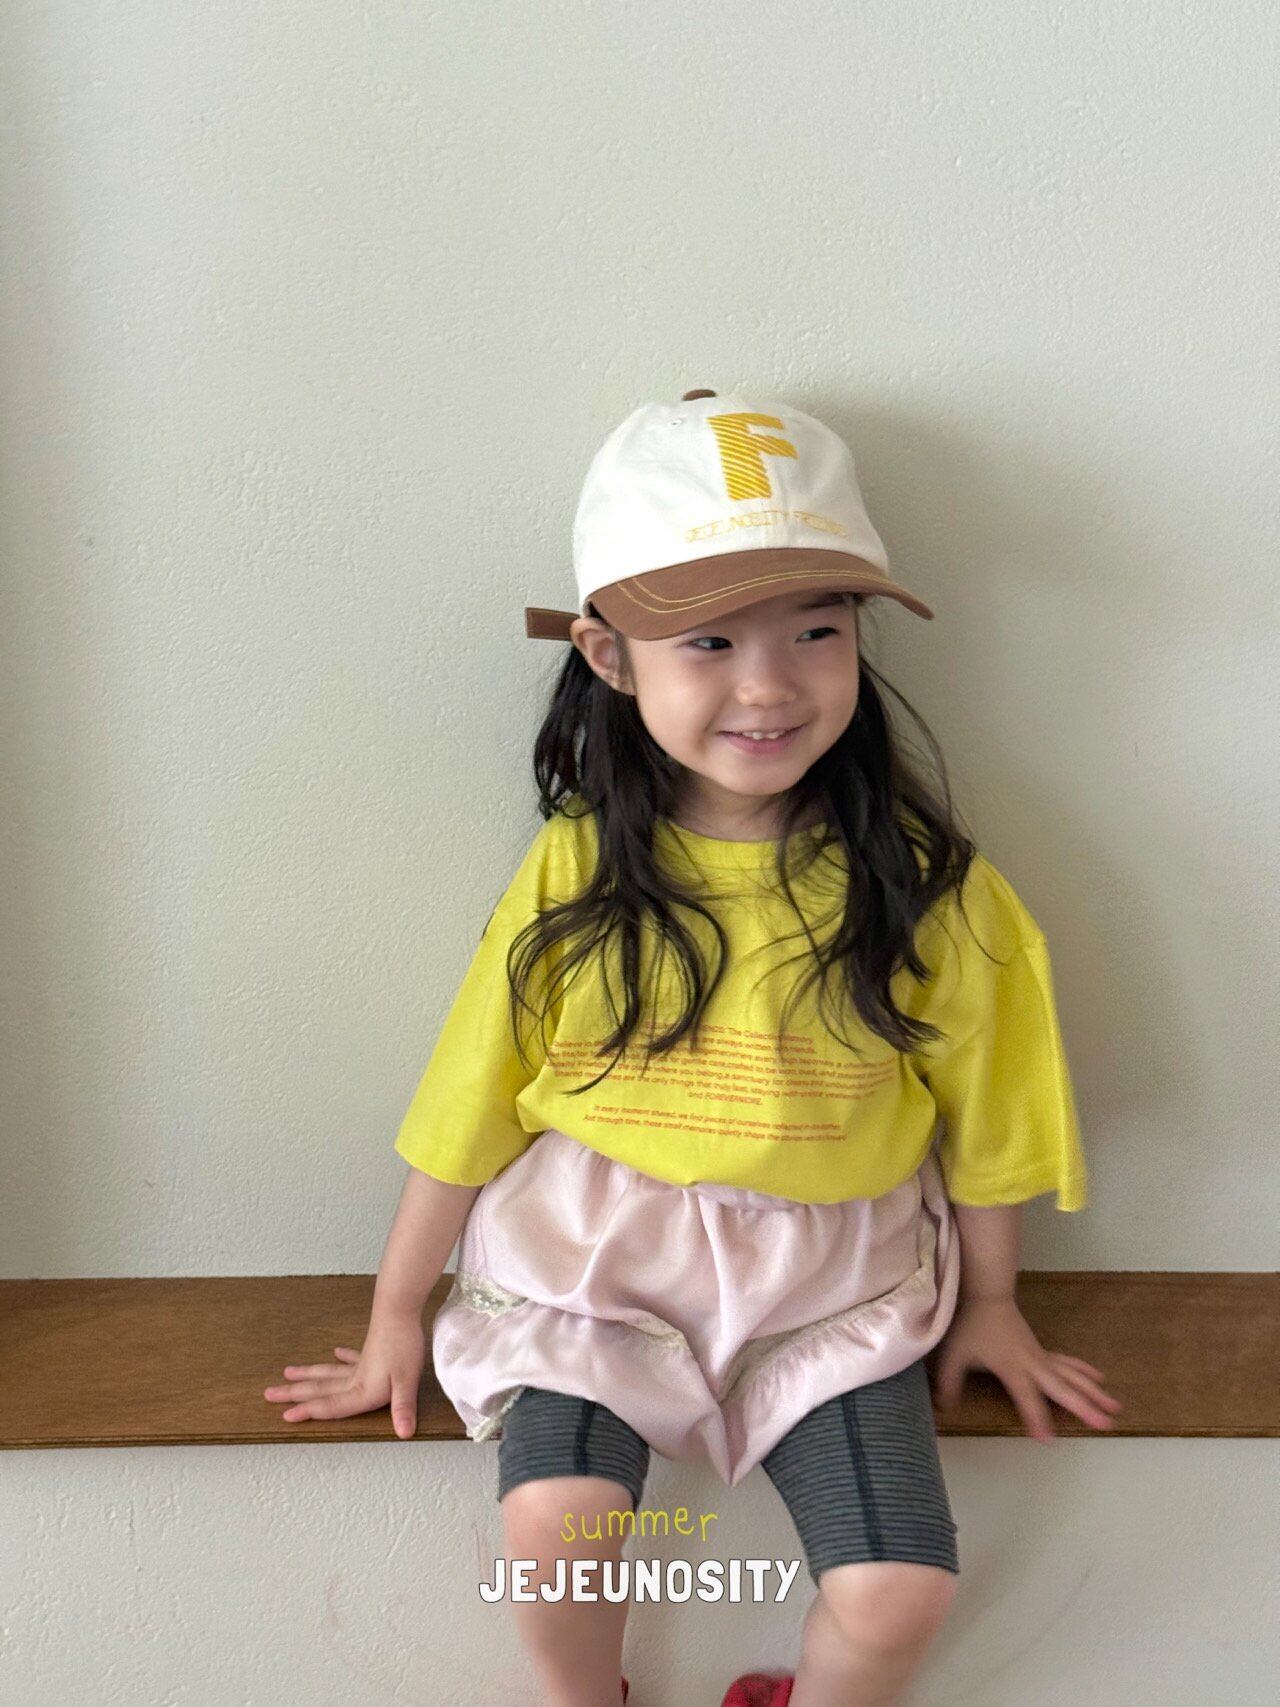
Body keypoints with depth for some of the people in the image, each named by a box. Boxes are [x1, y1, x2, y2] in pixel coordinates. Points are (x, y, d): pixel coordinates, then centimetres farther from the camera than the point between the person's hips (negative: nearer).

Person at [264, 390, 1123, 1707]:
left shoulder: (920, 880, -10)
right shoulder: (575, 871, -10)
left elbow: (979, 1108, 4)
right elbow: (467, 1108, -2)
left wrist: (989, 1304, 15)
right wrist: (396, 1314, 9)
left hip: (831, 1283, 1)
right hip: (591, 1255, 0)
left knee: (898, 1594, -12)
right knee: (555, 1519, -20)